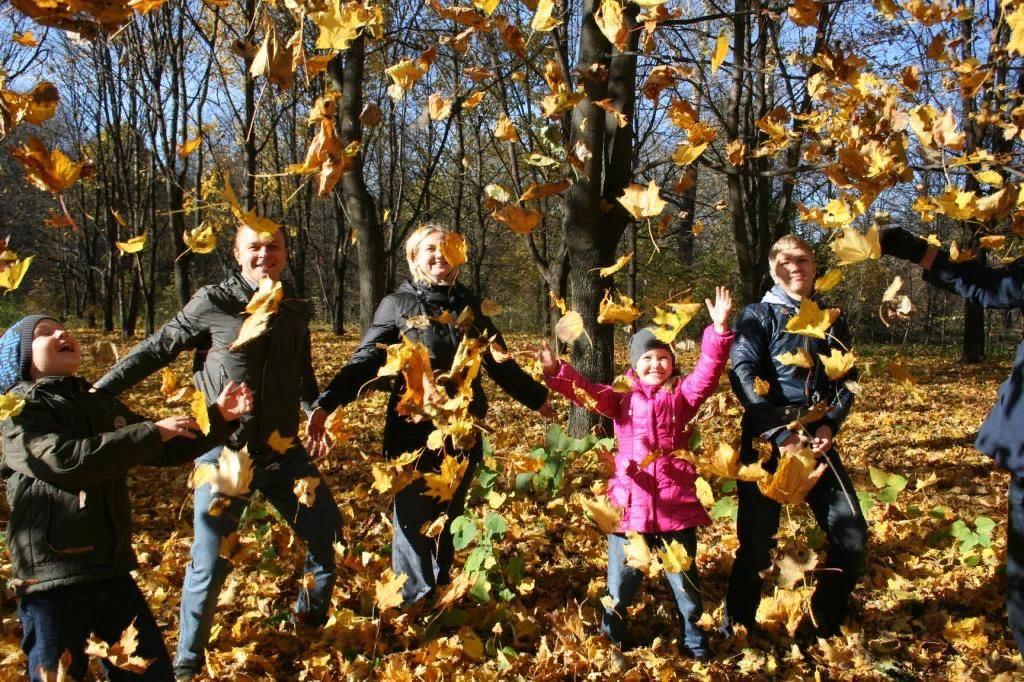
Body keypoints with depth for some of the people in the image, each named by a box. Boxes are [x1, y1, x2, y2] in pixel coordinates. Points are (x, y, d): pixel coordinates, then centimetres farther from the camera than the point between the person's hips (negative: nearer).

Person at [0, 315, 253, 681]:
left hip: (112, 569, 6)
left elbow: (167, 450, 22)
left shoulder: (101, 405, 15)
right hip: (53, 577, -6)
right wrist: (152, 431, -22)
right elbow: (66, 460, -24)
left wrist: (217, 418, 8)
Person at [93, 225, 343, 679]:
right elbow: (155, 351, -3)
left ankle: (313, 623, 33)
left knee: (327, 532, 9)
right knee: (210, 563, 0)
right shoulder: (212, 304, -8)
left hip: (284, 451, 5)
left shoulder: (296, 311, 6)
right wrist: (96, 393, -6)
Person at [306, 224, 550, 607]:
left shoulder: (470, 306, 11)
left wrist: (539, 399, 19)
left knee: (448, 521, 11)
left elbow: (501, 365, 20)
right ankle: (415, 606, 11)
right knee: (413, 522, -1)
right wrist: (325, 405, -19)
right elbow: (365, 362, -6)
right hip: (412, 435, -3)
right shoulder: (398, 305, 1)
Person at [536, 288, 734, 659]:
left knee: (684, 578, 13)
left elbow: (708, 371, -10)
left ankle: (693, 639, 33)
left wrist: (719, 329, -24)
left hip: (676, 504, 0)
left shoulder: (682, 395, 4)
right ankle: (611, 637, 32)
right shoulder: (622, 398, 6)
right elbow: (586, 391, -7)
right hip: (631, 504, 1)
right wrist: (556, 372, -24)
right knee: (622, 580, 11)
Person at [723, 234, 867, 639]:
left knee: (851, 536, 3)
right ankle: (735, 631, 15)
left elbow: (847, 381, 11)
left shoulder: (832, 320, 13)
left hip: (817, 440, 5)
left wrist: (830, 425, -7)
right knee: (758, 542, -3)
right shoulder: (759, 316, -1)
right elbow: (744, 375, -14)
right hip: (766, 441, -4)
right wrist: (780, 434, -21)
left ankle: (825, 627, 22)